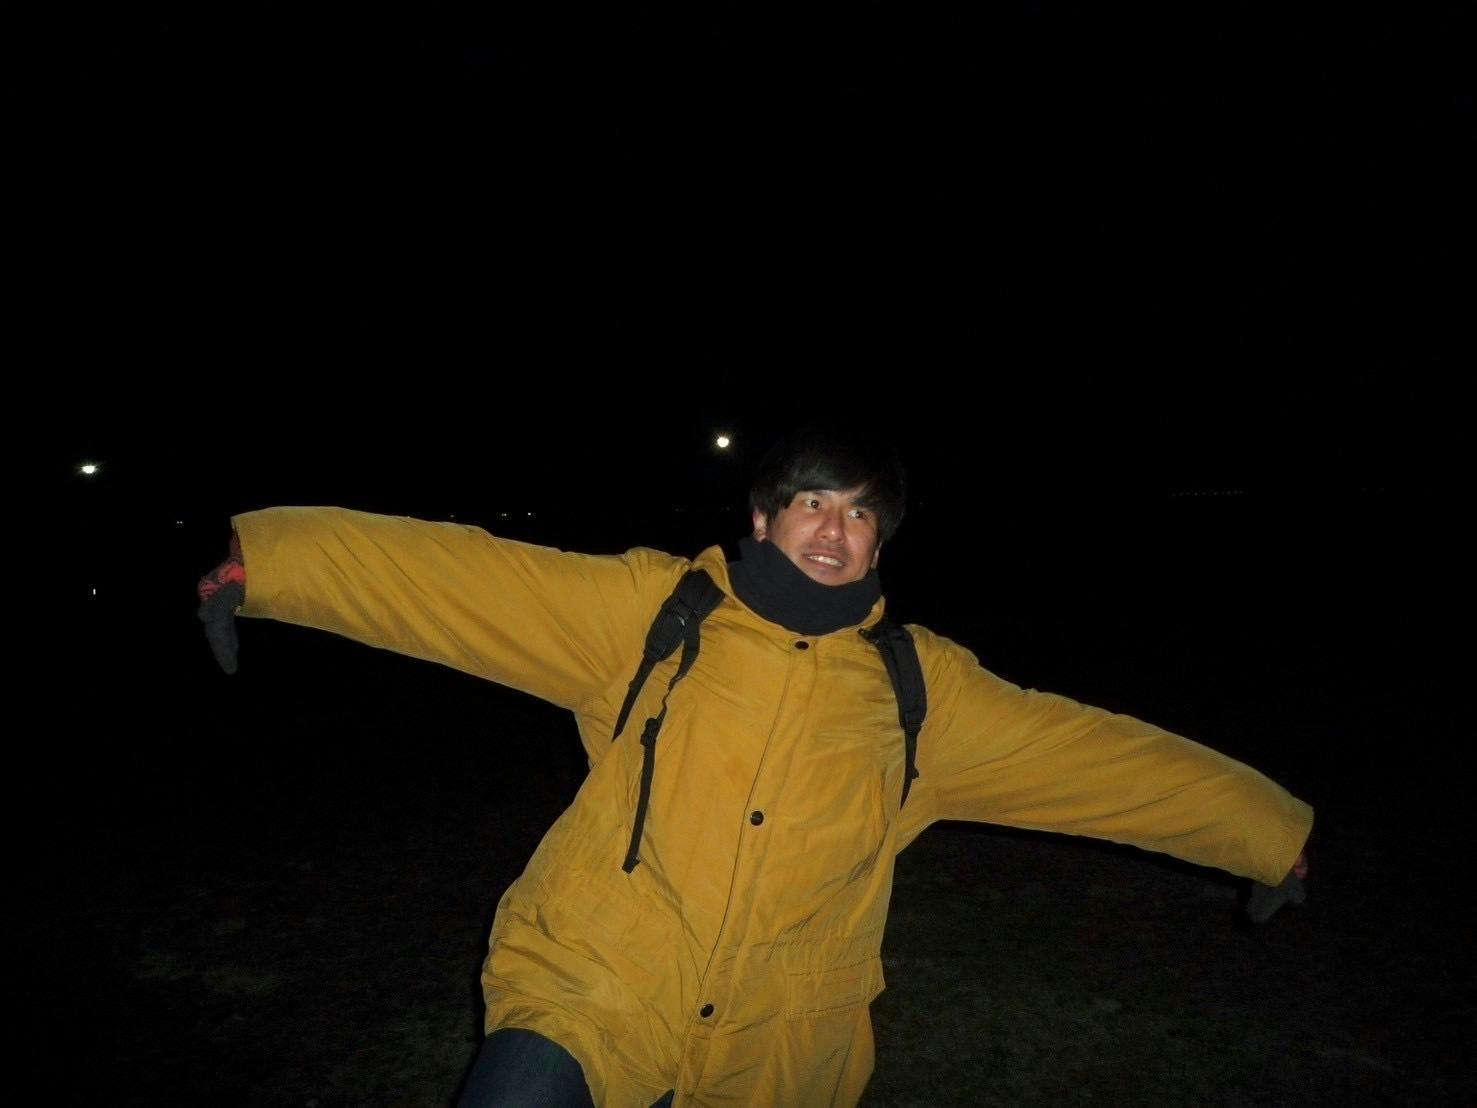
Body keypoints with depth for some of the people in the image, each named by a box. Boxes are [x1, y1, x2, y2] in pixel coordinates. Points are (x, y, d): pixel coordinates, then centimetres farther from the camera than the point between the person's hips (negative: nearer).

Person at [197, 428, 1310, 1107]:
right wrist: (267, 558, -19)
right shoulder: (653, 611, -6)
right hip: (589, 1000, -2)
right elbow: (465, 576, -12)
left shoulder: (920, 685, 1)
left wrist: (1268, 832, 12)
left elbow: (1098, 753, 6)